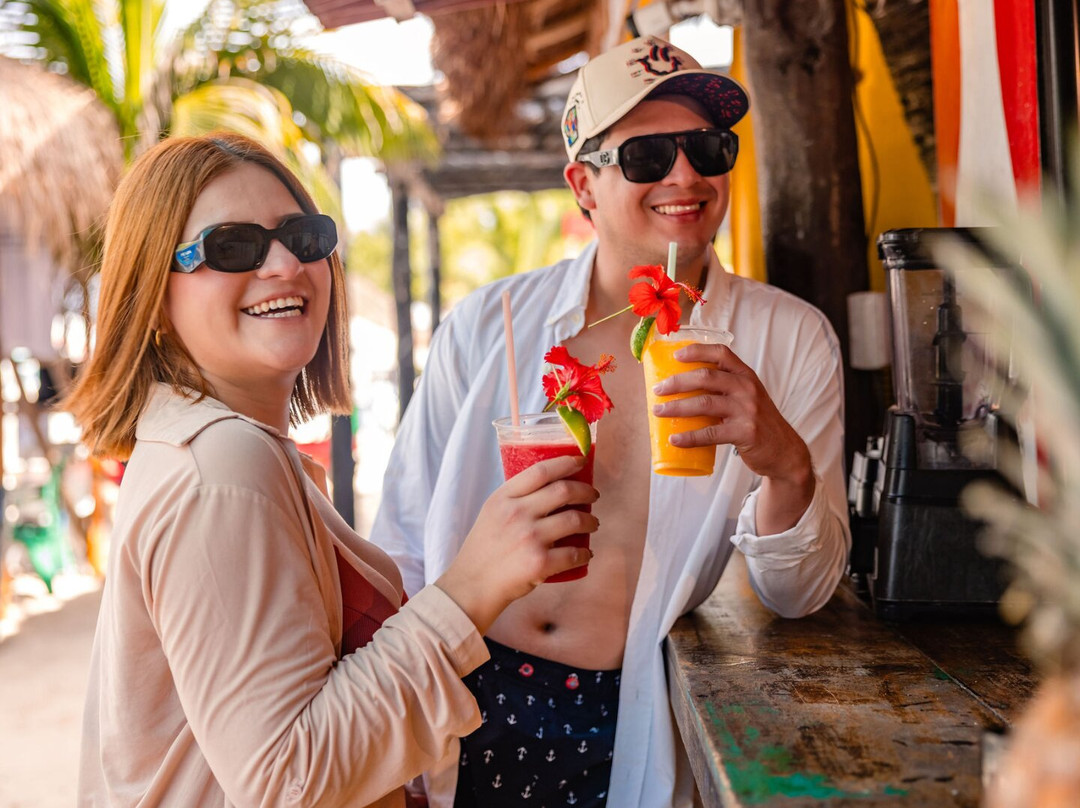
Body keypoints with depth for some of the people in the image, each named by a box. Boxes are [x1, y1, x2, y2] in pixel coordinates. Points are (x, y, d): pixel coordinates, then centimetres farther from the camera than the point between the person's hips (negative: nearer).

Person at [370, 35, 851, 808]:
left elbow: (798, 596, -6)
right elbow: (402, 556, 2)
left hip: (633, 737, 0)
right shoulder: (486, 324, -4)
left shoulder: (790, 339, -5)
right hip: (469, 711, 1)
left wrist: (786, 466, -26)